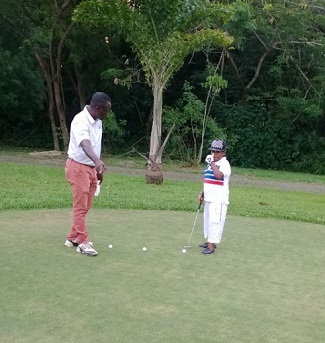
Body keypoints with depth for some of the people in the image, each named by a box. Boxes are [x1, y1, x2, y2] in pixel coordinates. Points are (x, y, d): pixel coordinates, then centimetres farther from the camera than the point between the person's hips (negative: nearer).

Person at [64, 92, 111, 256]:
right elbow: (85, 144, -40)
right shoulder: (81, 121, -22)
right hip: (78, 167, -8)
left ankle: (73, 237, 23)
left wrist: (98, 168, 19)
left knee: (85, 207, 12)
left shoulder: (97, 122, 7)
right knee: (80, 207, -2)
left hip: (91, 167, 9)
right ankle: (83, 242, 6)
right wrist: (98, 161, -57)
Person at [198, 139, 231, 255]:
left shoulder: (224, 164, -12)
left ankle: (211, 246, -5)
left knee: (215, 221, -8)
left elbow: (219, 176, -33)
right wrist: (202, 193, 17)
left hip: (219, 200, -9)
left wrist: (212, 163, -26)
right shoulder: (211, 163, 16)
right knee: (208, 220, 16)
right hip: (209, 198, 9)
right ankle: (209, 241, 28)